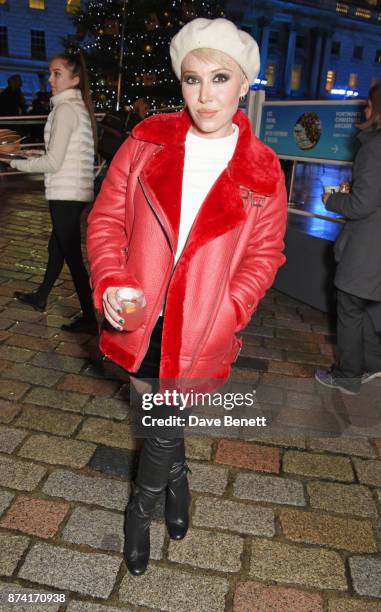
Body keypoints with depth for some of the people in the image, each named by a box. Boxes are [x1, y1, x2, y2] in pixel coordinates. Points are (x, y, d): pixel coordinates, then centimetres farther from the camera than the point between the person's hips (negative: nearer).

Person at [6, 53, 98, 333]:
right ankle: (41, 296, 39)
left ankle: (89, 318, 2)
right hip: (77, 190, 10)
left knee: (71, 253, -4)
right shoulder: (81, 107, 14)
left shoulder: (65, 108, -13)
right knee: (57, 246, 21)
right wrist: (39, 155, 15)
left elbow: (53, 162, -16)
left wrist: (18, 163, -4)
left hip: (66, 192, -10)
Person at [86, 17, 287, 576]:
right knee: (157, 418, 20)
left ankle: (141, 511, 38)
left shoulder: (262, 172, -6)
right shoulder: (147, 142, -2)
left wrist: (227, 309, -14)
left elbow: (264, 252, 1)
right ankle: (176, 480, 53)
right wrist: (110, 282, -15)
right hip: (139, 318, 2)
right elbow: (107, 218, 1)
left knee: (165, 426, 6)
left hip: (199, 330, -2)